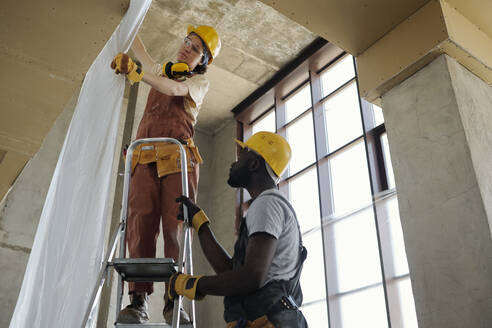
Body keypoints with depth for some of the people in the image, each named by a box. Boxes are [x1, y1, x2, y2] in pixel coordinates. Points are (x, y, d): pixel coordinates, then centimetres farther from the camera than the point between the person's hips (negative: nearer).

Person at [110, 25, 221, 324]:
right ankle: (139, 300, -18)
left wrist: (136, 72, -15)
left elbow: (174, 89, -6)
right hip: (146, 158, 4)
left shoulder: (200, 81, 15)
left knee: (176, 225, -16)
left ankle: (174, 300, -18)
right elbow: (141, 52, 42)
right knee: (141, 223, -14)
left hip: (178, 158, -3)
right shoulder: (162, 71, 31)